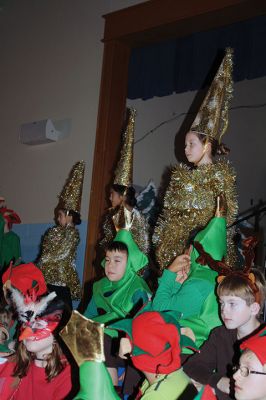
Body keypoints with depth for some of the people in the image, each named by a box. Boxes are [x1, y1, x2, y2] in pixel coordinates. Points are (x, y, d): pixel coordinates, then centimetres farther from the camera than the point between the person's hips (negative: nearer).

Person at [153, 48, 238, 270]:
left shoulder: (219, 172, -2)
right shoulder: (182, 174, 17)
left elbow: (227, 211, -7)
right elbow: (169, 214, 16)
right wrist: (162, 243, 9)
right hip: (176, 244, 6)